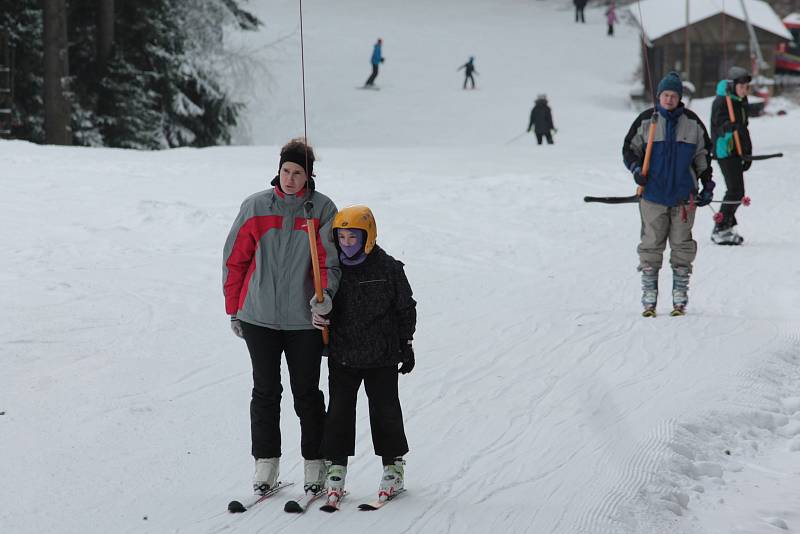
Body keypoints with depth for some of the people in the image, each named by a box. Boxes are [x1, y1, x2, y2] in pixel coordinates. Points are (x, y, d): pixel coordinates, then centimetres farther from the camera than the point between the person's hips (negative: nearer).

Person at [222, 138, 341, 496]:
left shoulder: (322, 209, 0)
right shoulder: (255, 207, 2)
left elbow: (328, 260, -2)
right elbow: (235, 259, 7)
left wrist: (325, 293, -21)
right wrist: (233, 310, 7)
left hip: (304, 318, -1)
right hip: (259, 317, 1)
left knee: (307, 393, 5)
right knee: (266, 390, 5)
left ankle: (314, 463, 14)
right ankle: (265, 461, 13)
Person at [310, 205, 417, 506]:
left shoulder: (388, 269, -5)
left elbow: (405, 309, 3)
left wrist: (406, 345, 4)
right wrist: (318, 317, -12)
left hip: (382, 357, -2)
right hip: (342, 355, 2)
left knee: (385, 410, 3)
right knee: (339, 411, 1)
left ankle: (393, 464, 16)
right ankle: (336, 465, 10)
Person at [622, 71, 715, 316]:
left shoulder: (692, 123, 5)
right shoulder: (646, 121, 1)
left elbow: (702, 154, 16)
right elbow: (629, 149, 9)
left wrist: (707, 183, 11)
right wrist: (636, 168, -9)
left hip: (683, 195, 1)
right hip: (653, 194, -1)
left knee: (682, 246, 2)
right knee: (651, 245, 0)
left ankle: (680, 300, 8)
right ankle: (649, 300, 5)